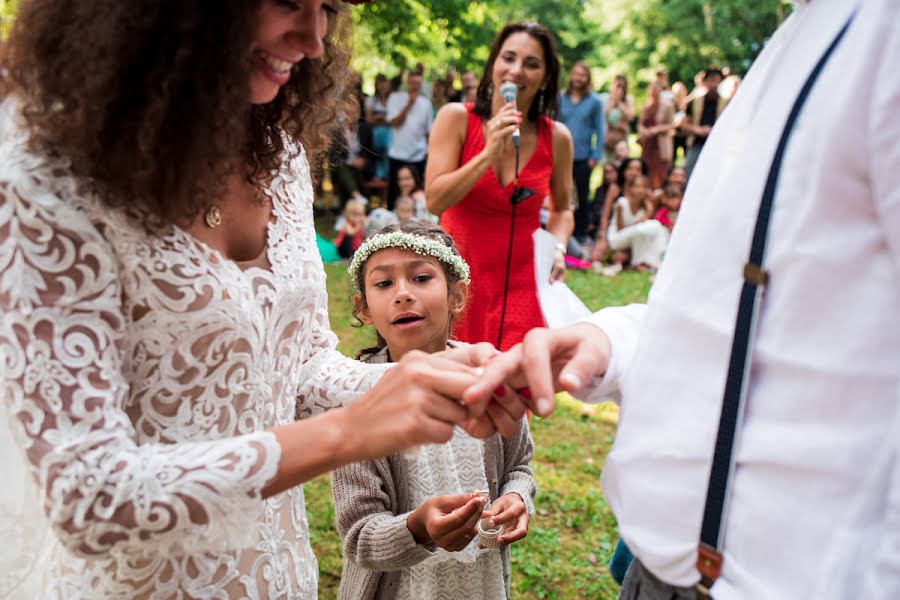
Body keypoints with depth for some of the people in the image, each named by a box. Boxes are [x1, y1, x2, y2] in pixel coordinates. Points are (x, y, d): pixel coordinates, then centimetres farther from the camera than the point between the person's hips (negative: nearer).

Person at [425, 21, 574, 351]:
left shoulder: (556, 138, 1)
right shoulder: (456, 118, -4)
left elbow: (562, 209, 16)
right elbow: (434, 200, -11)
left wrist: (558, 247, -3)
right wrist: (489, 154, -17)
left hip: (520, 281, 1)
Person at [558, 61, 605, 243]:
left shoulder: (595, 101, -1)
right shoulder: (561, 98, 3)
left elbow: (599, 130, 0)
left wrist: (596, 155, -7)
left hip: (583, 157, -1)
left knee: (582, 197, 9)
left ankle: (581, 233, 19)